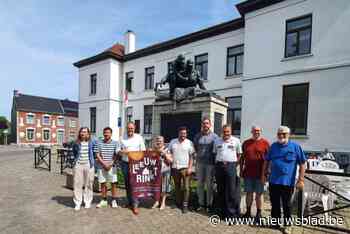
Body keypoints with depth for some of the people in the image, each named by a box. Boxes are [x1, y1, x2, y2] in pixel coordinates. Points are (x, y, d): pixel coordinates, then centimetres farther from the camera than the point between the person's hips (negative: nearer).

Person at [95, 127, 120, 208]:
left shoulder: (115, 143, 1)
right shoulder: (99, 143, 4)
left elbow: (117, 155, -2)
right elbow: (97, 155, 0)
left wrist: (110, 164, -11)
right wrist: (104, 164, -10)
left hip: (112, 166, -1)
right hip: (101, 166, 2)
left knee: (113, 183, 3)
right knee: (102, 183, 11)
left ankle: (114, 200, 16)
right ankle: (104, 200, 24)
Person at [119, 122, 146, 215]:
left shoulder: (139, 138, 2)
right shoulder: (122, 138, 5)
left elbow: (143, 151, 4)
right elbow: (119, 152, 7)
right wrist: (122, 151, -15)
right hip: (125, 163, 2)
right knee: (127, 184, 10)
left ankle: (135, 205, 1)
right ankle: (130, 202, 24)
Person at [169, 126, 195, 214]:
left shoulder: (189, 143, -3)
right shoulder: (172, 142, 6)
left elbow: (191, 156, -4)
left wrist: (190, 168, -10)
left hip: (185, 168, -3)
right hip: (175, 168, 3)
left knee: (186, 187, -2)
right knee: (177, 187, 15)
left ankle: (185, 205, 10)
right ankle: (178, 203, 30)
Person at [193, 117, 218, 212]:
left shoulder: (214, 136, -5)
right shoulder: (197, 136, 4)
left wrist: (211, 157, -3)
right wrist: (199, 155, 9)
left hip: (210, 163, -3)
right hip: (199, 163, 3)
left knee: (209, 184, 7)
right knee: (200, 184, 11)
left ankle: (209, 204, 21)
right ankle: (201, 203, 25)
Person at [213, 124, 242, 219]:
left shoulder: (236, 141, 2)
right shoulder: (217, 141, 11)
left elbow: (239, 154, 6)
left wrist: (235, 164, -2)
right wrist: (216, 164, 7)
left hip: (231, 166, -3)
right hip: (219, 166, 4)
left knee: (231, 191, -2)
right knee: (220, 190, 12)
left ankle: (232, 212, 9)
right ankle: (222, 210, 26)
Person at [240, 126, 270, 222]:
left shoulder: (265, 143, -2)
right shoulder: (246, 143, 8)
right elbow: (242, 157, 11)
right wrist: (241, 170, 8)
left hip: (260, 173, -3)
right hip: (248, 173, 3)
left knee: (259, 194, 8)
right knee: (249, 193, 13)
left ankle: (259, 213, 21)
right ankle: (248, 212, 26)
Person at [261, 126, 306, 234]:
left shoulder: (295, 146, -6)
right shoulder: (273, 146, 4)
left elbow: (302, 164, -5)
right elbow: (267, 161, 12)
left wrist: (301, 179, -10)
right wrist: (264, 174, 10)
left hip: (287, 182, -3)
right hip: (273, 181, 3)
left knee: (287, 205, 10)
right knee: (274, 204, 15)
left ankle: (287, 225, 27)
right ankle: (276, 221, 32)